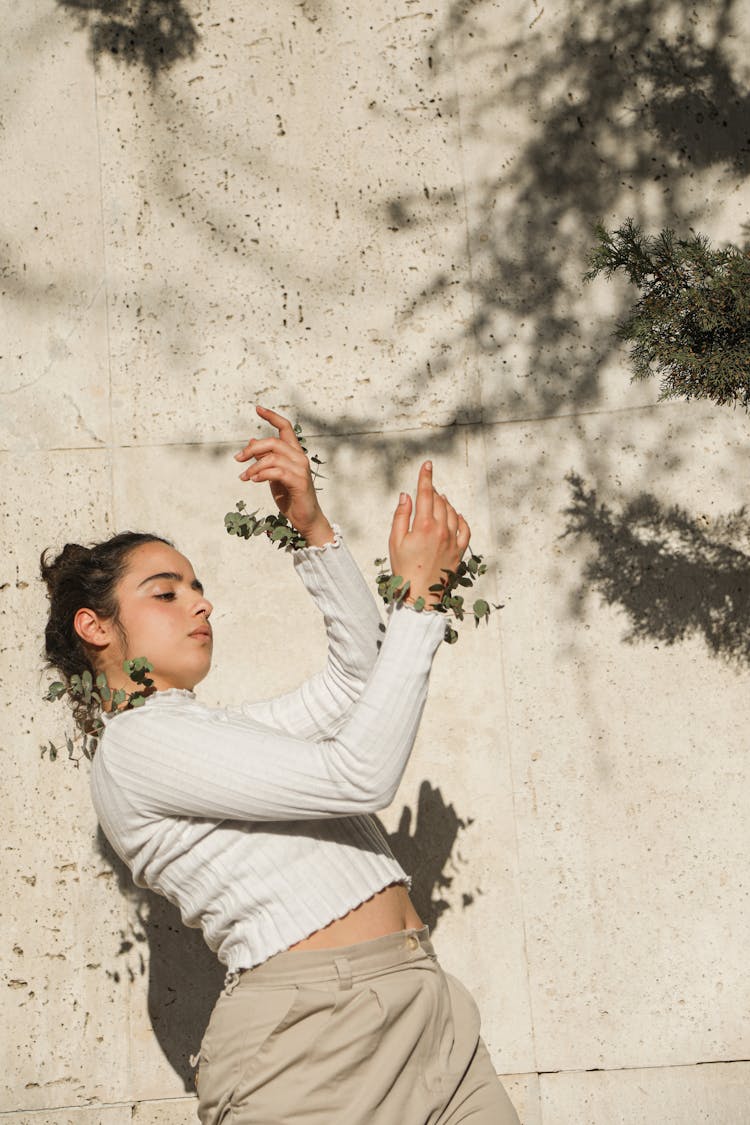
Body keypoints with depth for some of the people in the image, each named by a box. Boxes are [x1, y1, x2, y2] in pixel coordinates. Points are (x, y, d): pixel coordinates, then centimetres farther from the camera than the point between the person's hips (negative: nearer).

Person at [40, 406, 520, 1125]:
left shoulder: (223, 730, 21)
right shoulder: (135, 746, -8)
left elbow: (356, 676, 19)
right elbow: (358, 776, -14)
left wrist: (312, 527, 9)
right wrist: (418, 592, -9)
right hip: (316, 1035, -8)